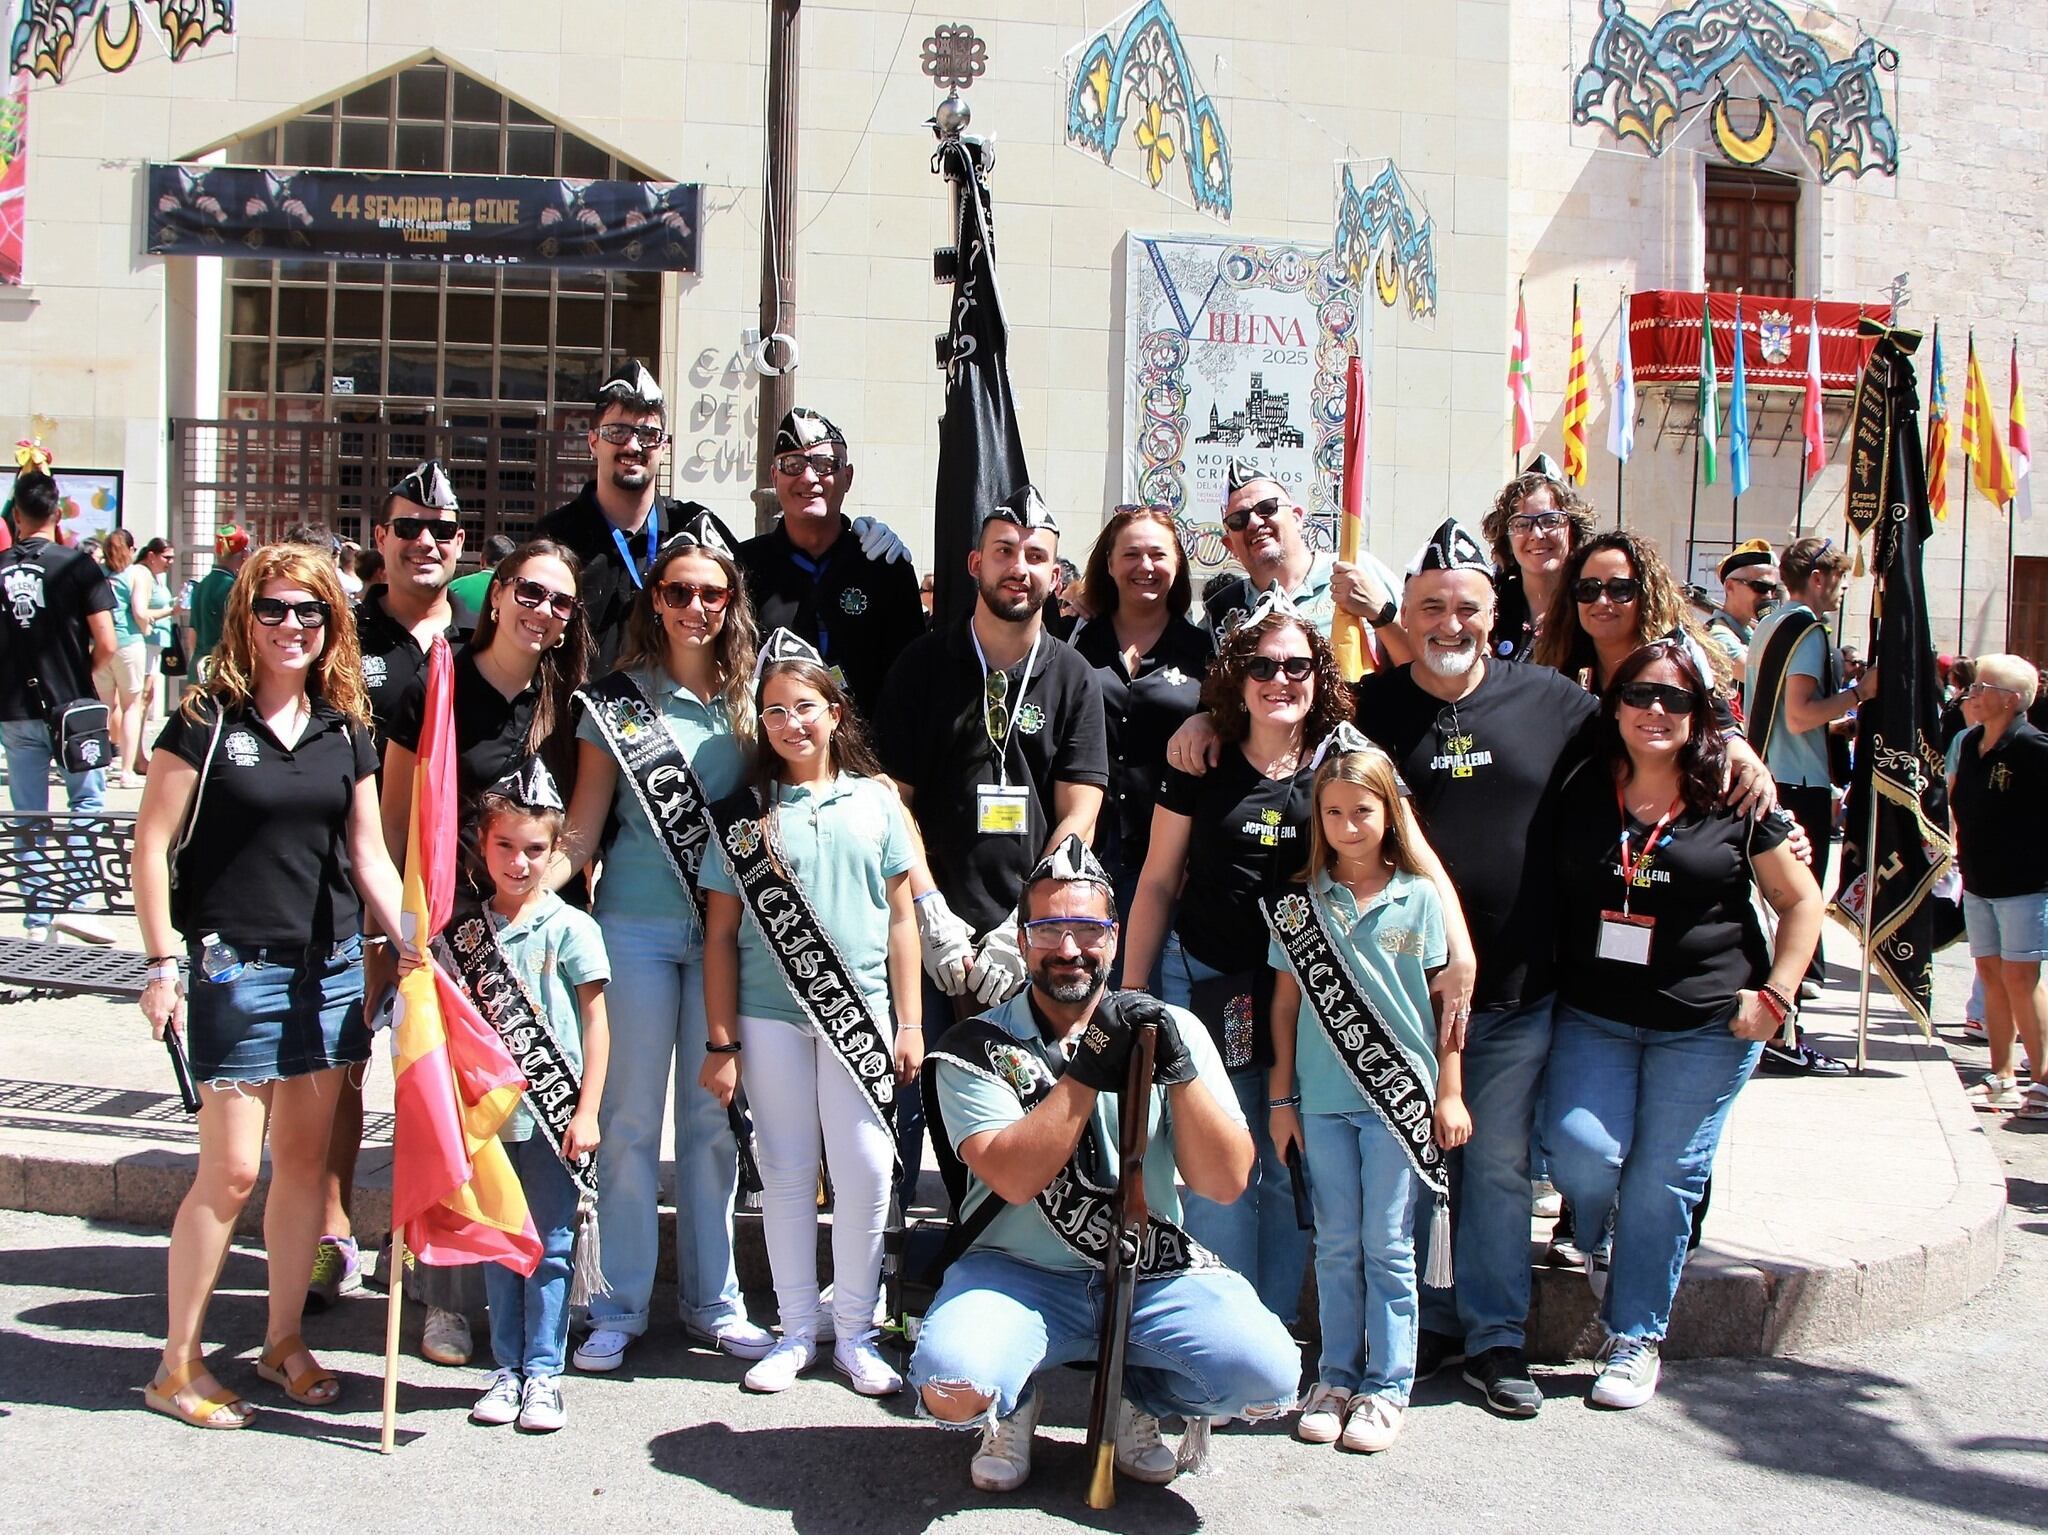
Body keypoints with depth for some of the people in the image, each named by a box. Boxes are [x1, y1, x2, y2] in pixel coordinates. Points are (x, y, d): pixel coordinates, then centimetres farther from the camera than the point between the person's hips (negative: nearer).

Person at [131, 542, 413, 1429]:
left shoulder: (345, 730, 8)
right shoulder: (207, 719, -6)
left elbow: (369, 856, 9)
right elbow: (151, 845, -6)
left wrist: (412, 943, -4)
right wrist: (162, 963, -11)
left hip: (331, 964, 5)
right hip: (234, 966, -5)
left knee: (305, 1159, 11)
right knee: (231, 1170, -3)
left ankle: (284, 1341, 26)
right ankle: (178, 1363, 12)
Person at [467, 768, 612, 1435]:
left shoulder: (570, 927, -4)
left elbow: (596, 1022, -3)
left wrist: (587, 1111, -7)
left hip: (551, 1114, -3)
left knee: (551, 1246, 3)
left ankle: (543, 1372, 12)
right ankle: (507, 1367, 20)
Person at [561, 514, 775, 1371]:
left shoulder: (751, 694, 6)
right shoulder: (617, 699, 1)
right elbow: (582, 830, 0)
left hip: (728, 926, 2)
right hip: (637, 925, -2)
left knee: (715, 1115, 9)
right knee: (631, 1116, 2)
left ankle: (711, 1299, 21)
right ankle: (621, 1305, 15)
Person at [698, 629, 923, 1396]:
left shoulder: (876, 800, 5)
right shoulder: (746, 812, 3)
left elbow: (901, 917, 7)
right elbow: (721, 932, 3)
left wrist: (909, 1022, 3)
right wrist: (722, 1042, -1)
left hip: (860, 1011, 0)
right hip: (770, 1015, 0)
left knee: (865, 1169, 1)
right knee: (786, 1171, 7)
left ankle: (856, 1331, 15)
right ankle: (796, 1330, 19)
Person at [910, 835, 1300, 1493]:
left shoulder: (1172, 1030, 2)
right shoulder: (976, 1048, -3)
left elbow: (1225, 1184, -6)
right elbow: (1014, 1178, -18)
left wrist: (1179, 1070, -19)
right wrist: (1087, 1071, -21)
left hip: (1152, 1274, 2)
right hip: (1020, 1274, -2)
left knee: (1266, 1374, -23)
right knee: (952, 1387, -31)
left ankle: (1136, 1397, 11)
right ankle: (1013, 1406, 8)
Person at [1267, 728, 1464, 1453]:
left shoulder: (1419, 898, 0)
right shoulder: (1300, 903, 3)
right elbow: (1286, 1002, 8)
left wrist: (1449, 1092, 2)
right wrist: (1281, 1097, 7)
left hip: (1398, 1094, -2)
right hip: (1322, 1099, 2)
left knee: (1388, 1246, 3)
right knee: (1335, 1245, 10)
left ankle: (1388, 1386, 13)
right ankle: (1336, 1378, 20)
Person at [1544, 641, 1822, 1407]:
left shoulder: (1734, 800, -2)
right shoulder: (1577, 793, 3)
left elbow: (1800, 900, 6)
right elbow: (1544, 895, 13)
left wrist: (1774, 994, -4)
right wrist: (1547, 980, 2)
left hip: (1706, 1027, -1)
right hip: (1593, 1017, 1)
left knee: (1664, 1182, 2)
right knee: (1581, 1150, -16)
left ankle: (1635, 1339, 17)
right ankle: (1595, 1241, 20)